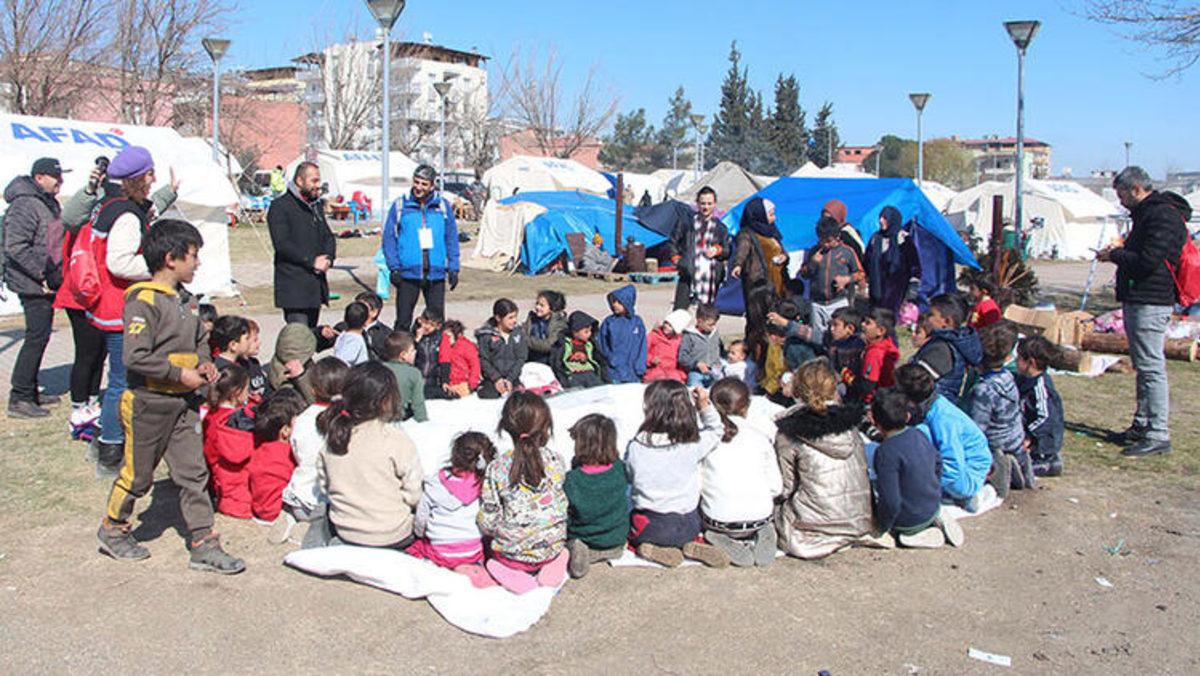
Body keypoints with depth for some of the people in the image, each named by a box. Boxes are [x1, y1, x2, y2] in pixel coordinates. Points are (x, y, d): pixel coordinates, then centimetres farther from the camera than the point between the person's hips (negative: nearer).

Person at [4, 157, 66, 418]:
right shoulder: (25, 205, -17)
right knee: (37, 336, -9)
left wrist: (55, 273, 16)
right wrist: (45, 274, -21)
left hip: (47, 283, 10)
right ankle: (19, 398, -3)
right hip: (32, 285, -10)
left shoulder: (49, 202, 15)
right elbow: (16, 247, -24)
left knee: (40, 335, 15)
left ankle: (30, 390, 25)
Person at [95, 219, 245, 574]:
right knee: (137, 475, 9)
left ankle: (203, 544, 9)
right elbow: (135, 356, -25)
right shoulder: (144, 300, -17)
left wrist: (204, 362, 2)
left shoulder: (181, 298, 10)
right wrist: (181, 374, -19)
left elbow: (198, 339, 23)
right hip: (148, 405, -8)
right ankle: (113, 530, 32)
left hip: (182, 404, 8)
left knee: (194, 473, 5)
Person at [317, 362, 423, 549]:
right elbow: (412, 495, -16)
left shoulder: (332, 434, -8)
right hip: (391, 538, -4)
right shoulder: (397, 440, -22)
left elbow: (324, 485, 4)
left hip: (344, 533, 4)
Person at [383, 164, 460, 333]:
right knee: (403, 321, 4)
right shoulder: (400, 205, 2)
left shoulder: (443, 205, 6)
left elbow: (452, 239, 9)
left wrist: (453, 268, 3)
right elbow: (389, 238, 1)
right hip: (408, 273, -1)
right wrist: (394, 267, -8)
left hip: (436, 273, 1)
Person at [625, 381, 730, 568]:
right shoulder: (694, 444, -15)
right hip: (686, 528, 1)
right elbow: (716, 431, 6)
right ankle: (690, 545, 3)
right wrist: (705, 405, 0)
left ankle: (653, 548, 2)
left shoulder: (634, 447, -16)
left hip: (648, 529, -1)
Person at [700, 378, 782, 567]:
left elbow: (695, 486, -2)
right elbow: (776, 487, 3)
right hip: (759, 517, 3)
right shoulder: (760, 436, 1)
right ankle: (755, 537, 3)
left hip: (717, 520, -3)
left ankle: (726, 540, -1)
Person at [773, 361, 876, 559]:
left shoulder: (788, 434, -11)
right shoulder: (850, 424, 3)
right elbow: (863, 470, 13)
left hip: (817, 525, -5)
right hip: (859, 522, 5)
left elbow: (785, 488, -4)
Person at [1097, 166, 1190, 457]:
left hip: (1150, 304, -11)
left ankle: (1158, 436, -8)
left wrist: (1115, 254, -8)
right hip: (1137, 301, 11)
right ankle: (1142, 426, 26)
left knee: (1151, 368, -10)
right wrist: (1118, 253, 7)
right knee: (1143, 367, 16)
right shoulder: (1147, 213, 18)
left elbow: (1146, 262, -23)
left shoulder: (1163, 217, -15)